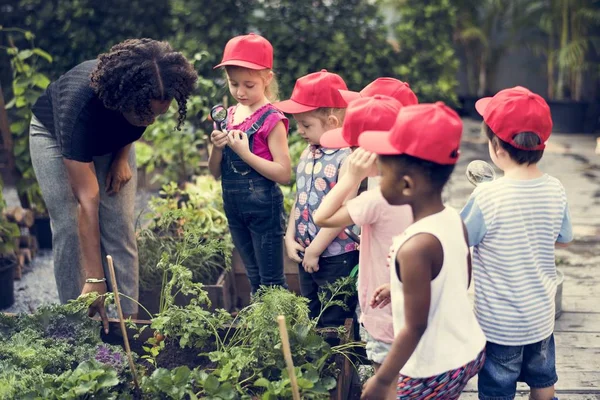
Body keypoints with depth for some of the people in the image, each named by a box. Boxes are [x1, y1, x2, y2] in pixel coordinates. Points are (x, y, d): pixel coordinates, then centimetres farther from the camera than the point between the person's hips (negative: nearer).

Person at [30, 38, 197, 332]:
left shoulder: (143, 96, -33)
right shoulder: (80, 107, -45)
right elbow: (88, 202, -44)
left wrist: (122, 157, -14)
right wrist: (95, 280, -43)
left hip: (112, 140, 4)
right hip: (55, 136, -4)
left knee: (121, 228, -5)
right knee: (69, 228, -13)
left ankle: (128, 319, -1)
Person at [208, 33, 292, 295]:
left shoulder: (271, 120, -12)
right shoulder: (230, 115, 7)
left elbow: (284, 173, -19)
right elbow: (215, 172, 9)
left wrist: (245, 153, -23)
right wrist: (217, 148, -11)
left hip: (263, 207, -7)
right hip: (234, 206, 7)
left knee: (271, 282, 0)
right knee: (254, 279, 18)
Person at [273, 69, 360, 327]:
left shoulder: (346, 158, -19)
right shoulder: (307, 154, 7)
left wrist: (314, 251, -17)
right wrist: (290, 238, 2)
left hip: (336, 258, -8)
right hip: (306, 256, 8)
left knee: (332, 325, 3)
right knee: (311, 320, 19)